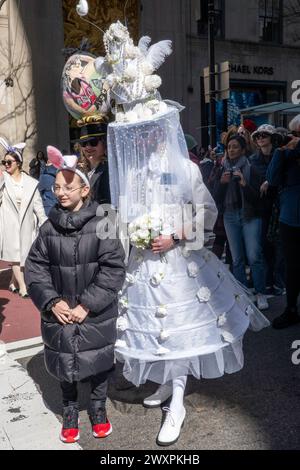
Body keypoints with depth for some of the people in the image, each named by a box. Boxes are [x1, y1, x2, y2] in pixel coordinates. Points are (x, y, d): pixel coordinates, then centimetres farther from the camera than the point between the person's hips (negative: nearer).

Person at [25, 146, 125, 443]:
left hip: (96, 314, -2)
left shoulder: (102, 225, -12)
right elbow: (35, 267, 1)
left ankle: (98, 407, 40)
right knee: (64, 362, 16)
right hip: (60, 313, 2)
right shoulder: (50, 227, -3)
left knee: (98, 362, 13)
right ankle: (70, 410, 40)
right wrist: (52, 301, -11)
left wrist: (88, 304, -15)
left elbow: (113, 268, -13)